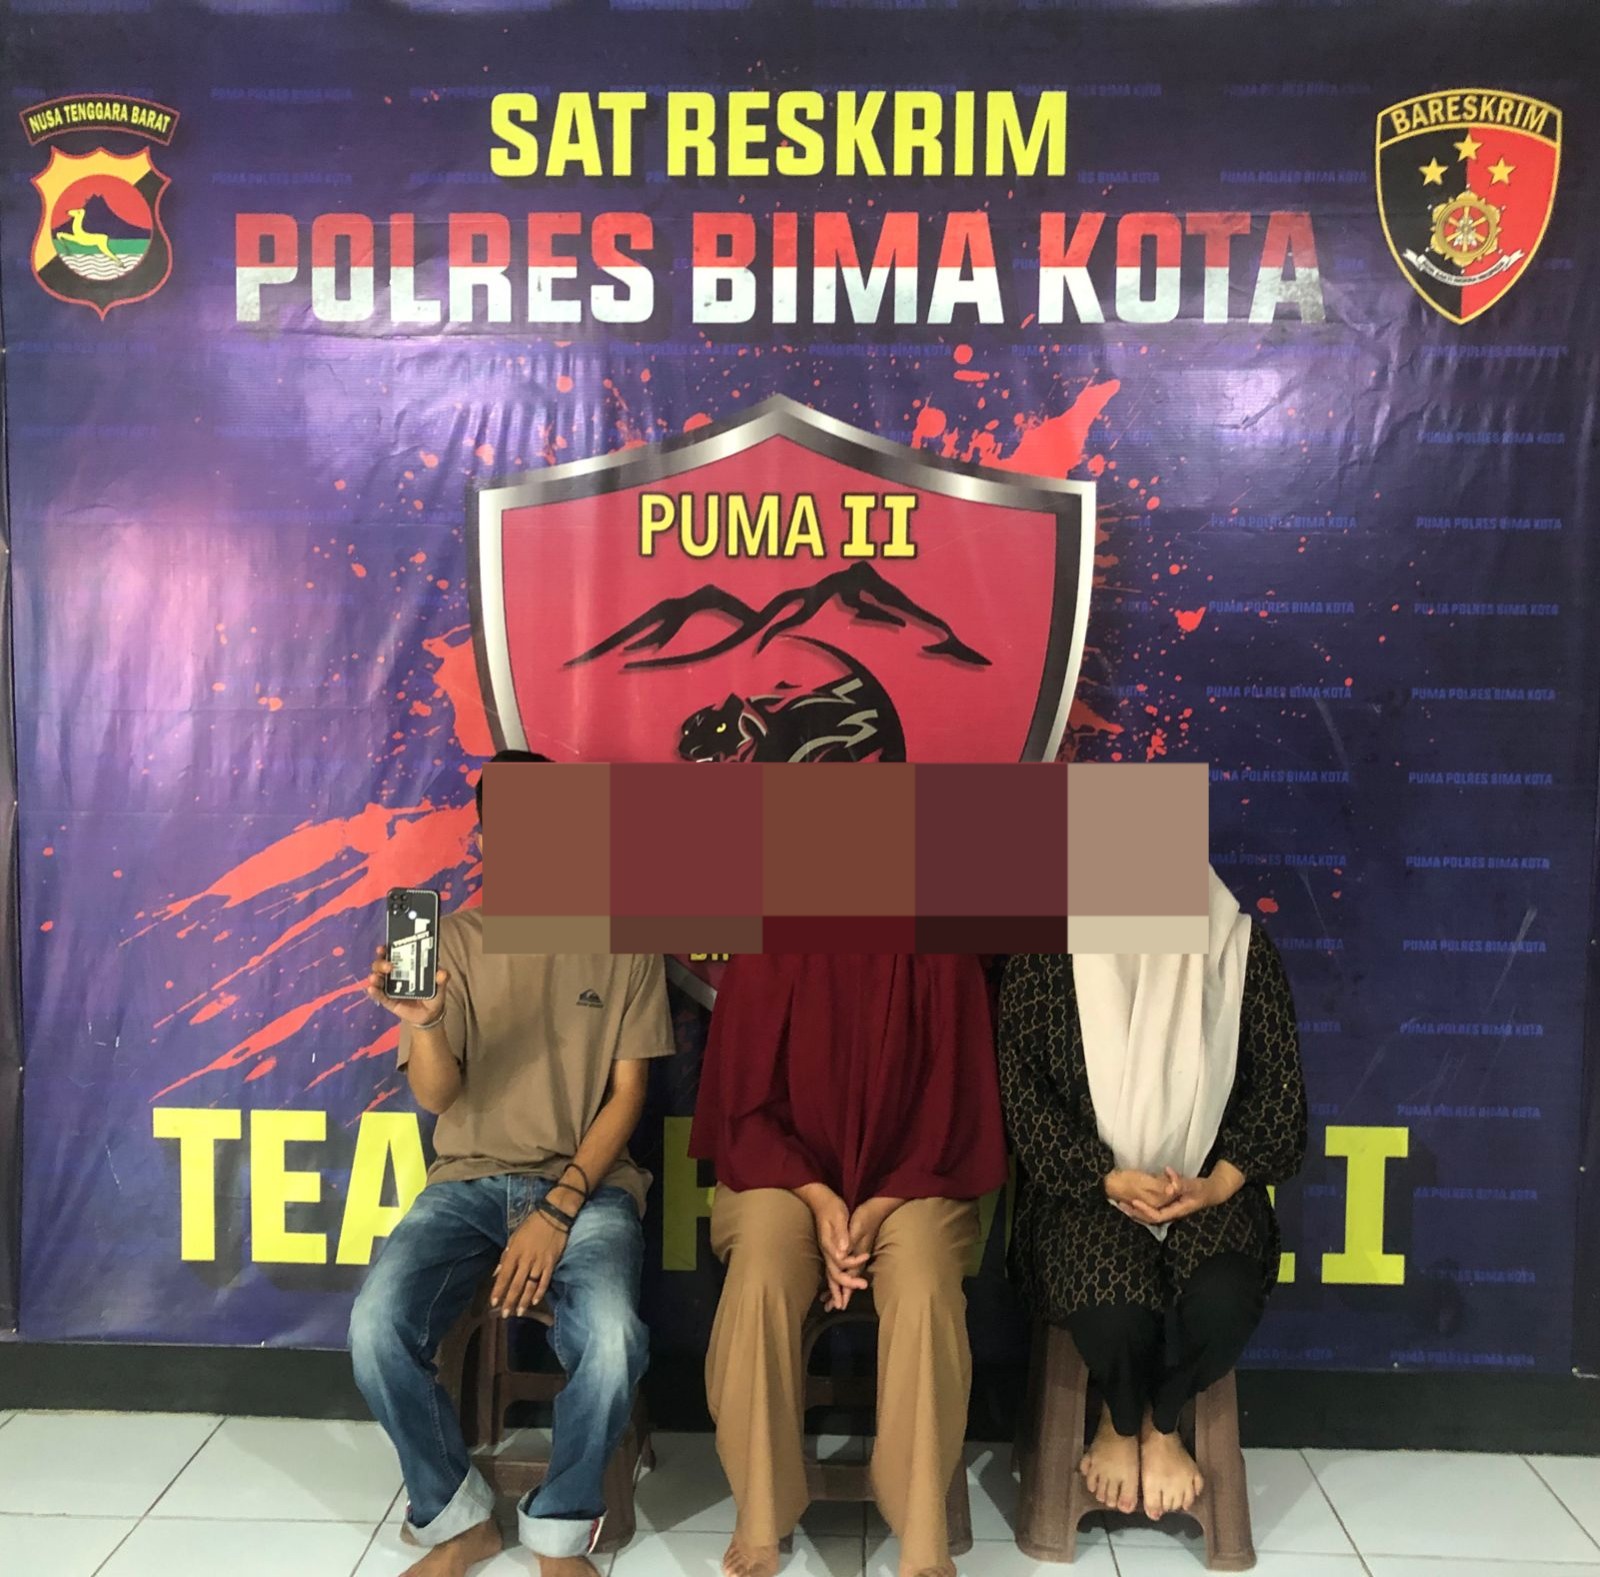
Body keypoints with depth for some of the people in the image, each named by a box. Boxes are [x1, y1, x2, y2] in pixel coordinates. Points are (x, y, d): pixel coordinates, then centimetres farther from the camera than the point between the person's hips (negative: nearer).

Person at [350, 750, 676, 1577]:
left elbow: (626, 1095, 0)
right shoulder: (453, 939, 5)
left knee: (610, 1339, -30)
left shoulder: (624, 942, 3)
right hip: (469, 1179, 2)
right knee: (376, 1328, -25)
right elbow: (437, 1095, -2)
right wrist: (421, 1024, -25)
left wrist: (558, 1208, -13)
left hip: (588, 1180, -1)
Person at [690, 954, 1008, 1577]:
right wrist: (818, 1198, -17)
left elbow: (955, 1108, -5)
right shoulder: (765, 953, -8)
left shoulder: (943, 958, -8)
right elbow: (744, 1104, -4)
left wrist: (878, 1210, -15)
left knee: (925, 1293, -30)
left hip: (908, 1181, 0)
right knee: (759, 1282, -30)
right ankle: (760, 1522, -12)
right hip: (785, 1174, 0)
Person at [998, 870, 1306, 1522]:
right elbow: (1021, 1089, -5)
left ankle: (1161, 1424, 9)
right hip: (1087, 1188, -1)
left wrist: (1221, 1181, -11)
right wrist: (1110, 1178, -16)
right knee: (1113, 1313, -30)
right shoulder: (1046, 954, -3)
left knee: (1223, 1306, -29)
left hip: (1206, 1189, 2)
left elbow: (1280, 1084, 4)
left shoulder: (1241, 947, 2)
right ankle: (1121, 1423, 10)